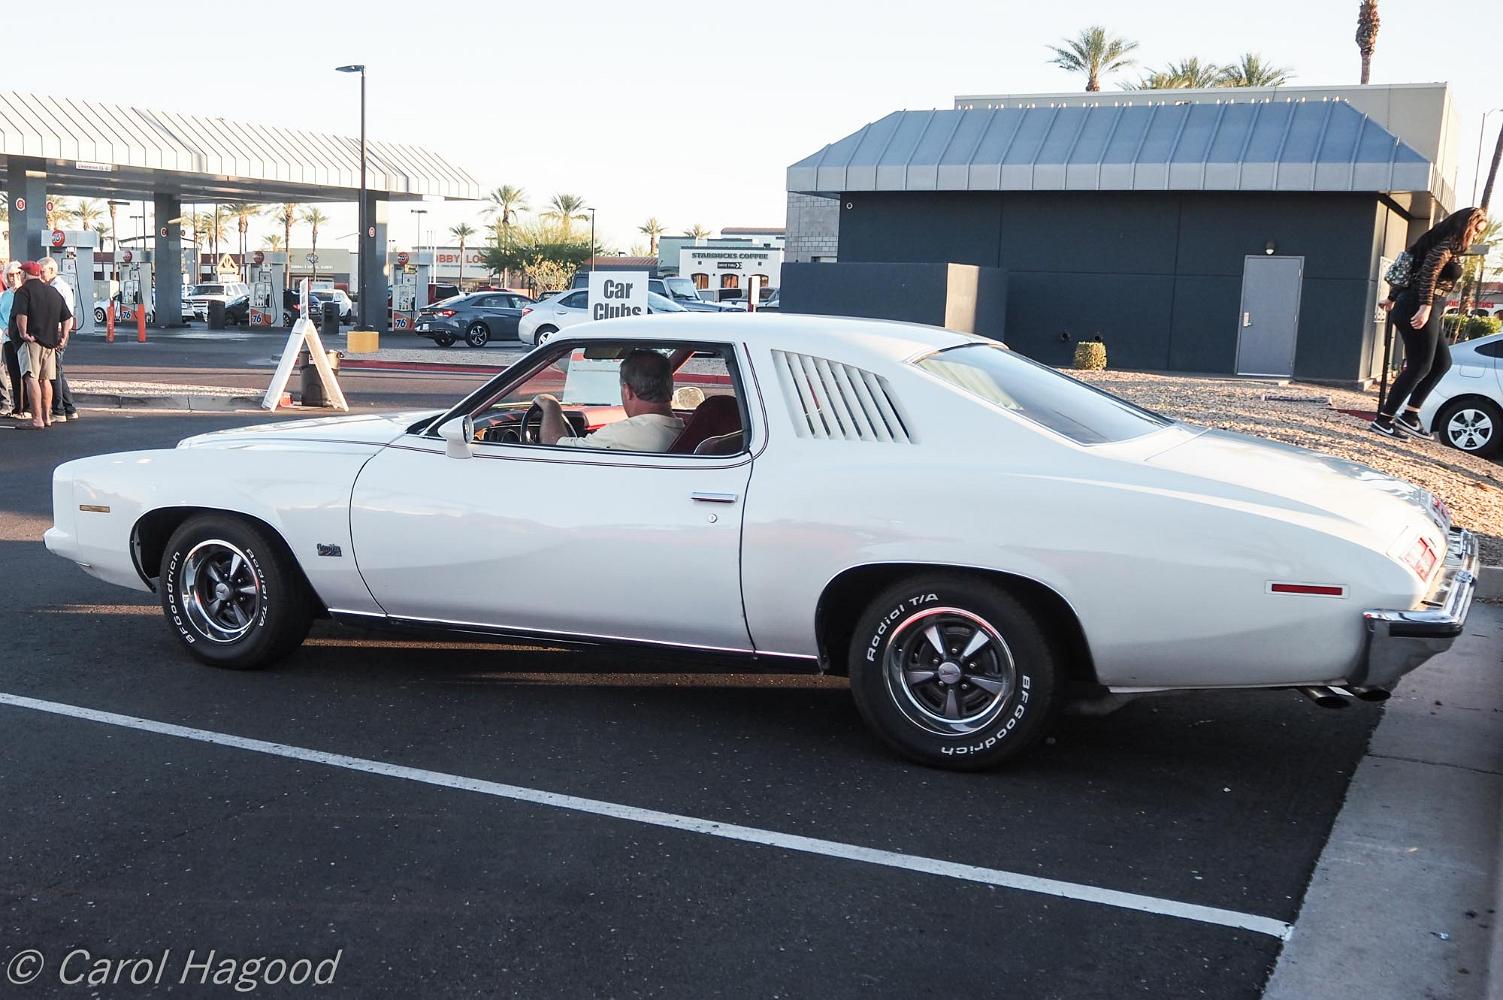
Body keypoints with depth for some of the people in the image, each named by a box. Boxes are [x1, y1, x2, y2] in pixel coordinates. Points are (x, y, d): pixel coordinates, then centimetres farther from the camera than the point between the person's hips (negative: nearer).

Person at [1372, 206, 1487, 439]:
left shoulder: (1447, 245, 21)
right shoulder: (1448, 245, -8)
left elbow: (1413, 271, 24)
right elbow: (1429, 272, -22)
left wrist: (1392, 298, 27)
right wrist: (1426, 307, -29)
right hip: (1419, 311, -10)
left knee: (1442, 363, 13)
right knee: (1420, 366, -7)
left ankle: (1409, 415, 11)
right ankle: (1383, 420, -4)